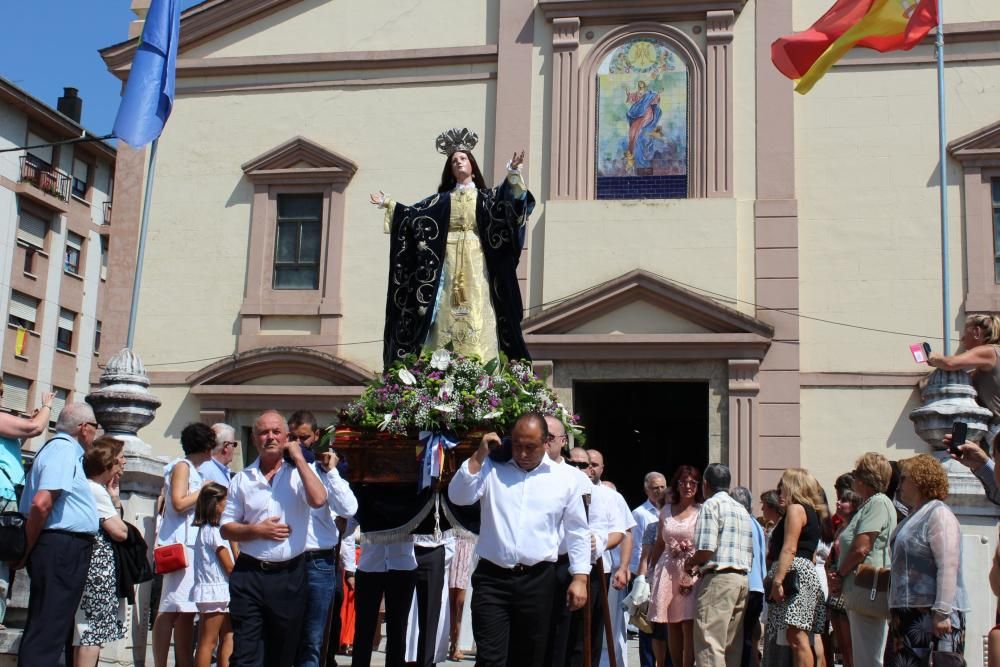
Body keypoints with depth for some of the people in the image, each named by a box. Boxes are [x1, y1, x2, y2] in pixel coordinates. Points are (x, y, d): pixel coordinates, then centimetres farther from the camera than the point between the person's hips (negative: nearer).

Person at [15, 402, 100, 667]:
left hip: (65, 552, 10)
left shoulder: (63, 448, 19)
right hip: (61, 549, -10)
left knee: (60, 627, 14)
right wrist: (26, 551, -15)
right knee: (46, 631, -9)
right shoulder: (64, 449, -11)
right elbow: (41, 504, -23)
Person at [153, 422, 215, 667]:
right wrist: (204, 490, -5)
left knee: (186, 610, 9)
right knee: (170, 609, -12)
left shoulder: (192, 469, 21)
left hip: (191, 543, 9)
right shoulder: (182, 466, -4)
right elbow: (179, 503, -16)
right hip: (180, 544, -9)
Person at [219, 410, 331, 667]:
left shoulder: (300, 471, 2)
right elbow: (226, 528, 9)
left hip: (289, 577, 0)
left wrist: (298, 458, -12)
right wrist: (257, 530, -9)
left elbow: (318, 499, -19)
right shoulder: (242, 479, 8)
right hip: (249, 576, 1)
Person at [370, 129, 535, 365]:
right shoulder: (443, 199, 17)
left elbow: (509, 195, -6)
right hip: (448, 264, 2)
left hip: (475, 264, -2)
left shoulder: (485, 197, 11)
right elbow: (414, 213, 15)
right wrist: (388, 204, 14)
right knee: (447, 312, -4)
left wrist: (513, 173, -22)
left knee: (476, 313, -8)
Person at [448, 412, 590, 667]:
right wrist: (479, 455, -9)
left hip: (538, 581, 1)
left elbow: (577, 532, 8)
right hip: (491, 578, -1)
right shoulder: (491, 469, 3)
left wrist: (580, 577, 1)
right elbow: (458, 497, -7)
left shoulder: (564, 478, 4)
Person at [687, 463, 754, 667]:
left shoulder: (711, 505, -5)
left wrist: (690, 563, 5)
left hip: (719, 577, -8)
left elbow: (706, 549, -16)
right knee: (732, 644, 9)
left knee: (709, 642, -10)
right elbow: (750, 552, 18)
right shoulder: (742, 509, 20)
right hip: (743, 578, 8)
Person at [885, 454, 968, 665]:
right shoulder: (914, 517, 20)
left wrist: (942, 612, -25)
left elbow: (948, 567, -21)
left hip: (931, 614, -10)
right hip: (909, 612, 10)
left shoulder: (939, 514, -11)